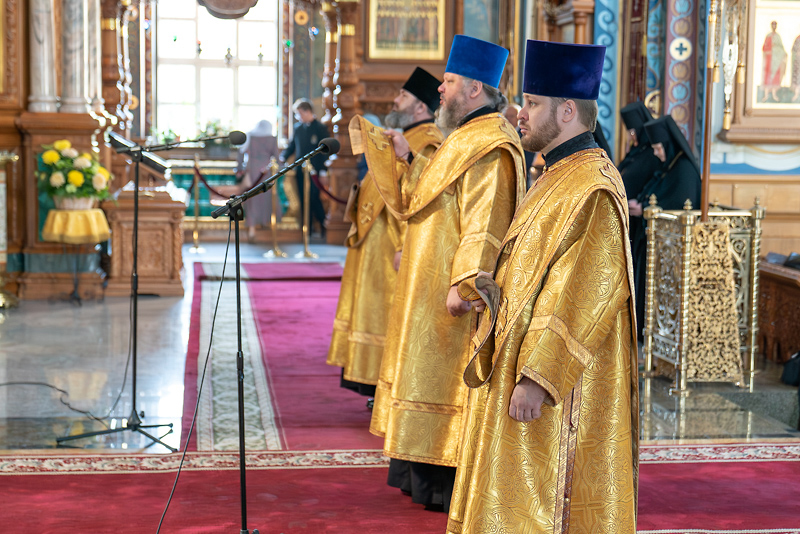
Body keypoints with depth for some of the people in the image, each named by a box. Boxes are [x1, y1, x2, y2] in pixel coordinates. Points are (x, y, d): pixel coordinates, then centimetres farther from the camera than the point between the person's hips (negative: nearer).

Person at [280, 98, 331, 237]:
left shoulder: (320, 128, -4)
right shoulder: (298, 127, 11)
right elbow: (292, 145, 17)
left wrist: (323, 170, -14)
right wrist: (283, 157, -2)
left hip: (314, 171, -5)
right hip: (300, 171, 5)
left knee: (314, 199, -8)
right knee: (304, 201, 7)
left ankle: (324, 226, 9)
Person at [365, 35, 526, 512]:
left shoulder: (490, 146, -18)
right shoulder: (466, 138, 16)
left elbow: (485, 223, -25)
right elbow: (429, 196, 24)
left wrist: (463, 284, -28)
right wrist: (408, 159, 14)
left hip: (450, 296, -11)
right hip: (431, 288, 11)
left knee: (449, 380, -5)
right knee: (434, 376, 14)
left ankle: (456, 486, 4)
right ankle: (434, 475, 23)